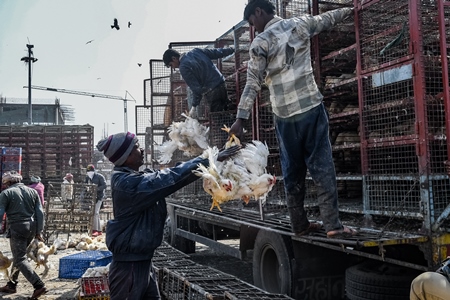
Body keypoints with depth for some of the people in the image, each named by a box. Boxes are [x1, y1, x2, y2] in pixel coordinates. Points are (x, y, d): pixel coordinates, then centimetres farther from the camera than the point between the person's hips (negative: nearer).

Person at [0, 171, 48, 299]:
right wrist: (38, 232, 12)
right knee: (18, 256, 21)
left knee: (20, 259, -3)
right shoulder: (32, 191, 12)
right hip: (31, 229, 6)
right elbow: (40, 213, 8)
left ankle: (39, 285, -15)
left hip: (17, 228, -6)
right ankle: (11, 285, 28)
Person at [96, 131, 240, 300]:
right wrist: (210, 160, -22)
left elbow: (162, 178, 5)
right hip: (129, 263, -9)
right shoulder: (128, 183, -24)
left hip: (141, 259, 9)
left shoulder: (133, 178, 6)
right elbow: (171, 177, -26)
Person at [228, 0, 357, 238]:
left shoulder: (260, 42, 0)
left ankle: (300, 225, 14)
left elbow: (252, 84, -7)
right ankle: (332, 224, -4)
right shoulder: (301, 23, 8)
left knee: (292, 171, 10)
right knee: (322, 166, 0)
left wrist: (240, 119, -7)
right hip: (311, 107, 1)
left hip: (284, 114, -1)